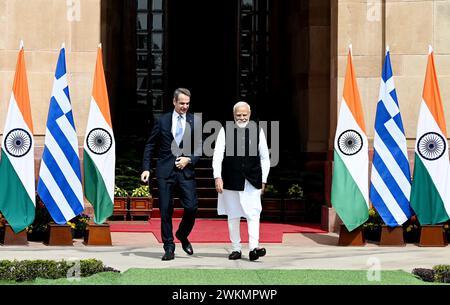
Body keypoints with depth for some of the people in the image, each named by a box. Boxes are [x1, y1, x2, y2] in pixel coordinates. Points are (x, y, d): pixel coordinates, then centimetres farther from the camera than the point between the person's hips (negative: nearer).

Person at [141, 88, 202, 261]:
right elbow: (150, 145, 8)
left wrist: (189, 159, -8)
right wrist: (146, 168, -1)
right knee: (165, 210, 1)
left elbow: (200, 147, 9)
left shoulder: (195, 122, 7)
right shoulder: (162, 120, 5)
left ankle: (182, 235, 22)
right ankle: (169, 247, 10)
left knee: (191, 207, -7)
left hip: (186, 169, 1)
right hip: (165, 170, 0)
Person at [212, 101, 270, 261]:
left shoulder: (257, 131, 5)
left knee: (253, 214, -10)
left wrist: (263, 180, 8)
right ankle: (236, 248, 17)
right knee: (233, 215, 8)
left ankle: (254, 248, -14)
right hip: (231, 181, 0)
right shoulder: (225, 131, 1)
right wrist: (217, 177, -12)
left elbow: (264, 157, 10)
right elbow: (218, 154, -3)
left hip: (252, 181, 0)